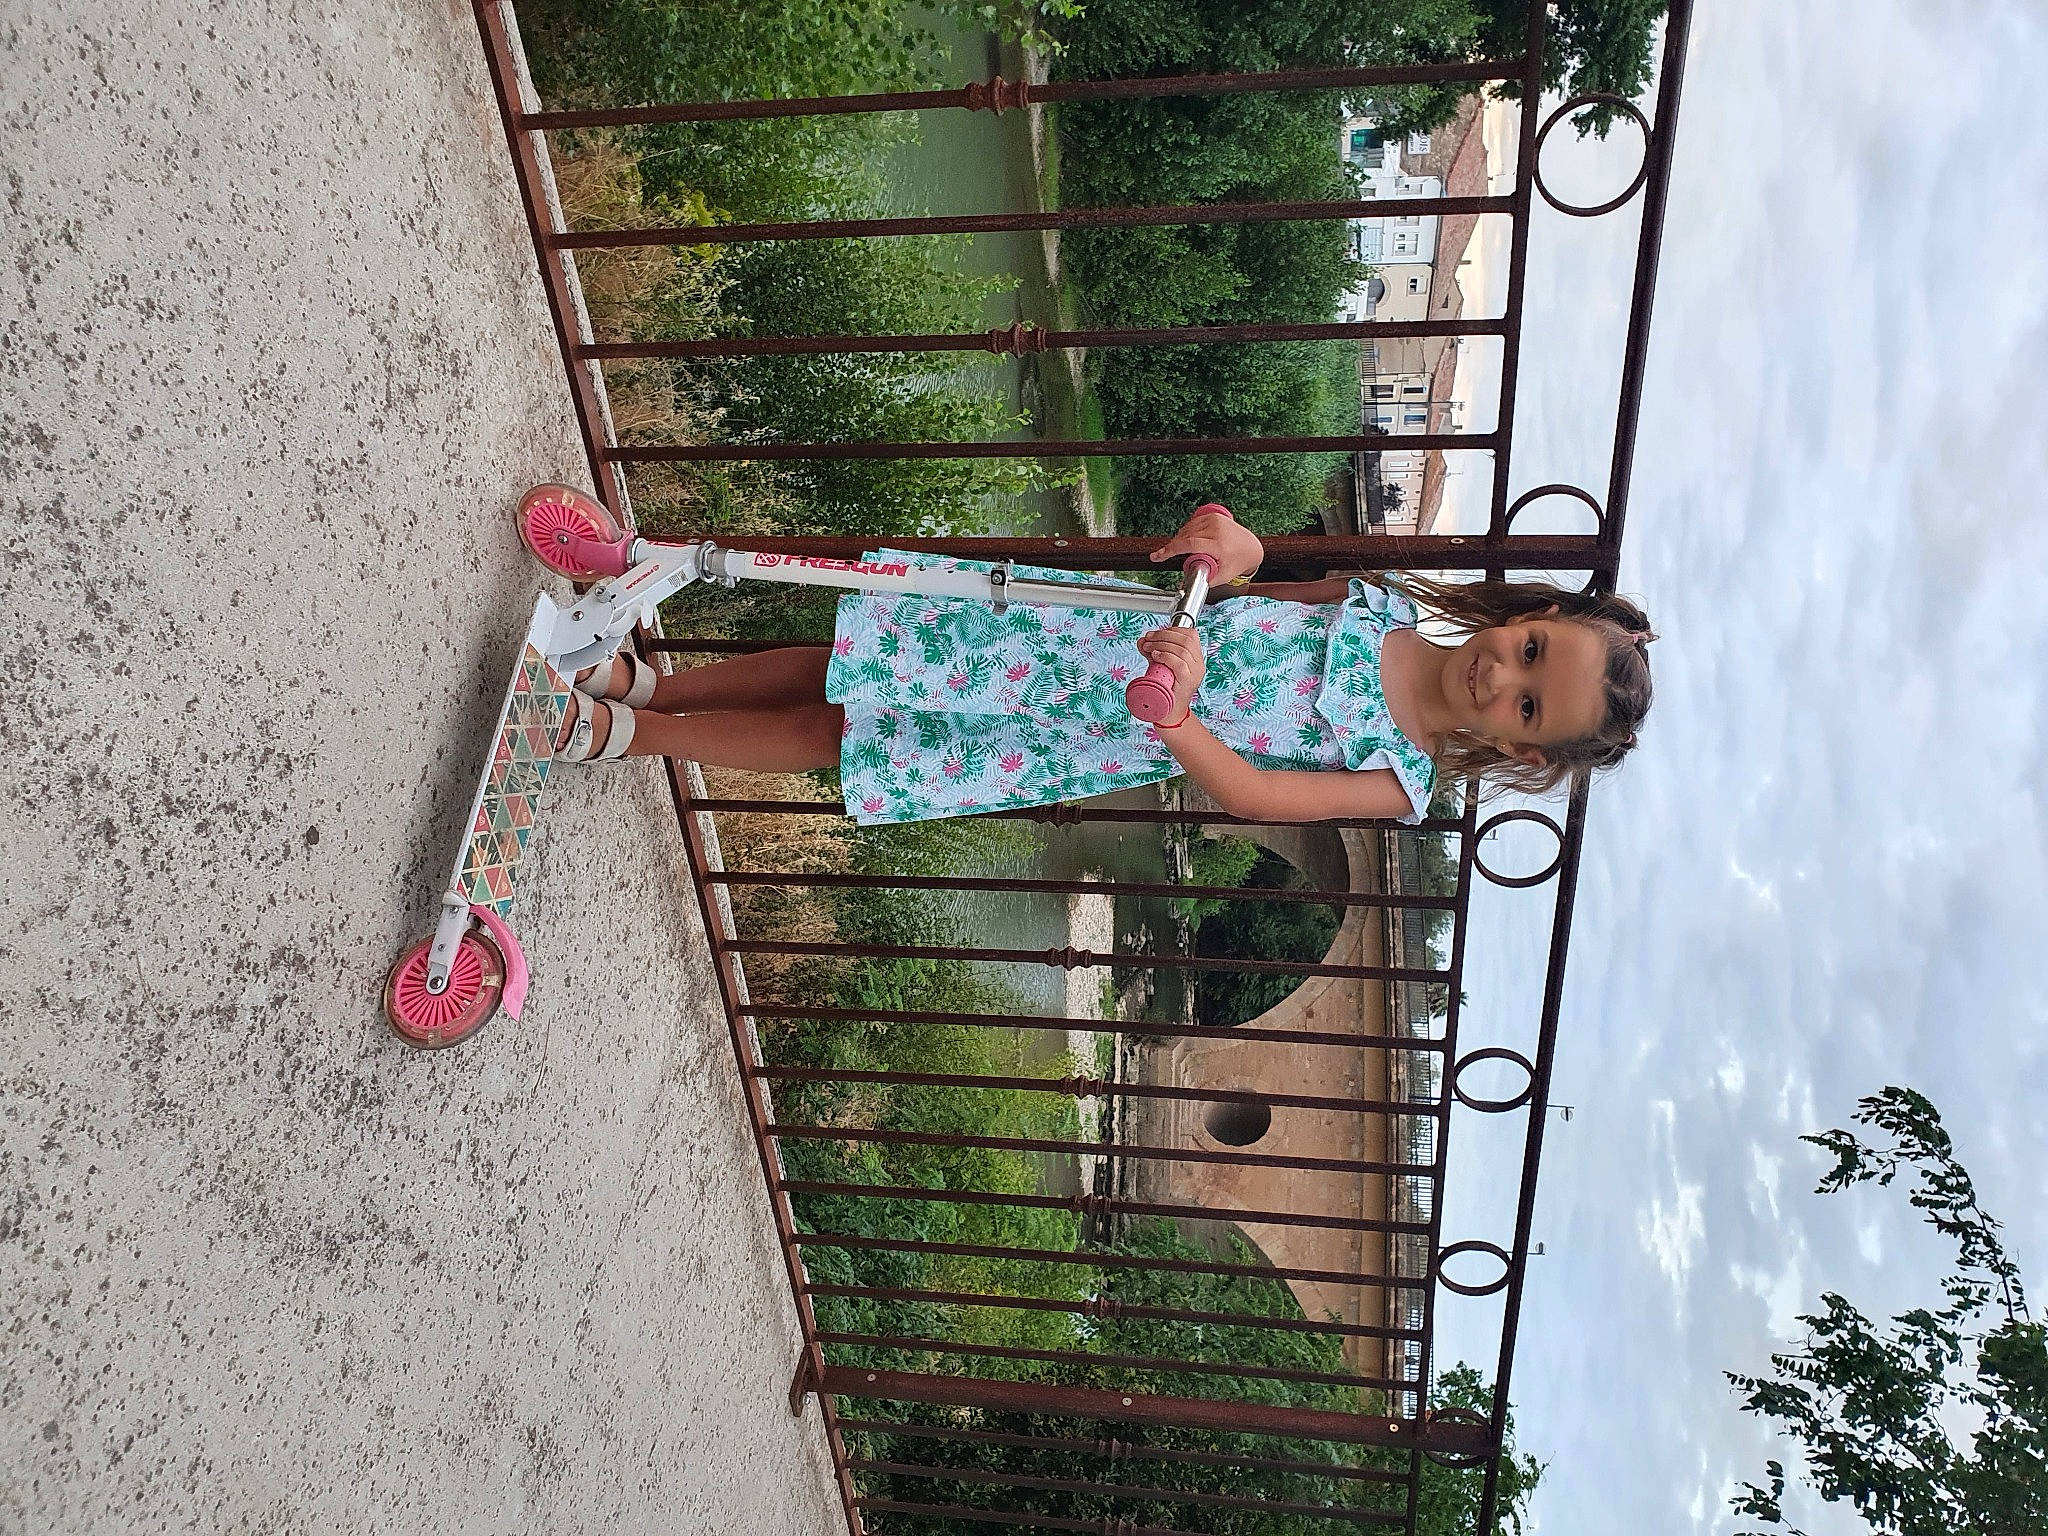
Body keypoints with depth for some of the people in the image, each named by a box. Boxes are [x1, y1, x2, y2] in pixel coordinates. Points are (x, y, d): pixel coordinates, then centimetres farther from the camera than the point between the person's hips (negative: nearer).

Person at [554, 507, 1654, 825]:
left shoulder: (1397, 785, -15)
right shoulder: (1393, 597, -3)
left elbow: (1245, 793, -24)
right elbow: (1259, 597, 6)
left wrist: (1174, 720, -45)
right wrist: (1232, 551, -18)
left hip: (1100, 748, -3)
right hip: (1103, 632, 3)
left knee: (828, 737, -1)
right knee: (853, 666, -1)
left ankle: (632, 731, 18)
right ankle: (645, 687, 21)